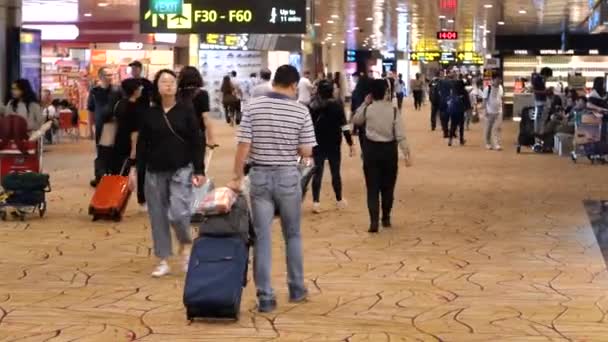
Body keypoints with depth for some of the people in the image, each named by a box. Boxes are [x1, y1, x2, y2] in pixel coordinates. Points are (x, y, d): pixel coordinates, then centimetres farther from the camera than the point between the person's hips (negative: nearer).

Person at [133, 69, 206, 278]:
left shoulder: (186, 110, -2)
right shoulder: (149, 113, 3)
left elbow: (197, 142, -2)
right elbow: (142, 143, 7)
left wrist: (199, 170, -7)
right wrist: (135, 168, -1)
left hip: (181, 170, -3)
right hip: (154, 172, 3)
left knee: (178, 213, -15)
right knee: (158, 217, 5)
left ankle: (186, 245, 15)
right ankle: (163, 261, 17)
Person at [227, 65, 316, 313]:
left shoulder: (254, 107, -5)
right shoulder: (301, 111, -7)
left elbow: (243, 146, -8)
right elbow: (306, 152, -7)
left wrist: (237, 177, 1)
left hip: (259, 176, 0)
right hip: (288, 177, 0)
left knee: (262, 237, 4)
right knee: (292, 235, 17)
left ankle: (265, 298, 4)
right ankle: (296, 289, 26)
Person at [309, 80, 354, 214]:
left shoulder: (312, 105, -2)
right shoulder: (337, 104, -9)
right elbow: (344, 125, -10)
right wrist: (350, 143, -5)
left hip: (318, 144, 1)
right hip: (334, 144, -1)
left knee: (318, 172, 4)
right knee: (335, 172, 11)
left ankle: (316, 202, -5)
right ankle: (339, 200, 23)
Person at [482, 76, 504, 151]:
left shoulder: (500, 88, 4)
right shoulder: (488, 88, -11)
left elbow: (501, 99, 13)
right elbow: (485, 100, -9)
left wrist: (501, 108, 7)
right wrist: (486, 110, -13)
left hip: (499, 112, 3)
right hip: (490, 112, -3)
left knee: (497, 128, -4)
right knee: (488, 128, 7)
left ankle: (497, 144, -6)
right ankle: (488, 144, 20)